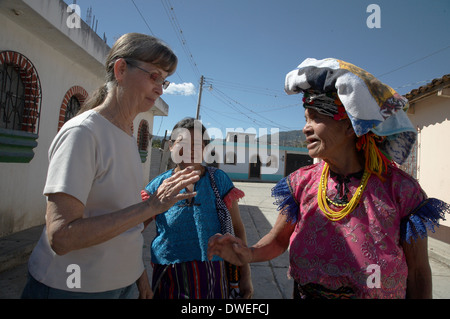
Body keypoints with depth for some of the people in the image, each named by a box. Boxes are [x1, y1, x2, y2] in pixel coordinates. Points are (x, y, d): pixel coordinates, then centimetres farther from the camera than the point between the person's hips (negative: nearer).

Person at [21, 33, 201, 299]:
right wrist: (151, 206, -28)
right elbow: (61, 237, -26)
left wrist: (138, 270, 8)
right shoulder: (81, 132, -19)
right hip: (70, 287, -7)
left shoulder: (129, 136, 5)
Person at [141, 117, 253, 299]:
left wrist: (245, 274, 0)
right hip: (170, 278, 1)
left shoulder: (219, 179, -3)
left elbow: (237, 228, 0)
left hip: (211, 276, 0)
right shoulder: (159, 184, -3)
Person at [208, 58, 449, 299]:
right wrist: (249, 254, -20)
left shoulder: (399, 189, -19)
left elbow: (418, 275, -10)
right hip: (303, 294, 3)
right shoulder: (301, 183, -11)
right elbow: (278, 239, -2)